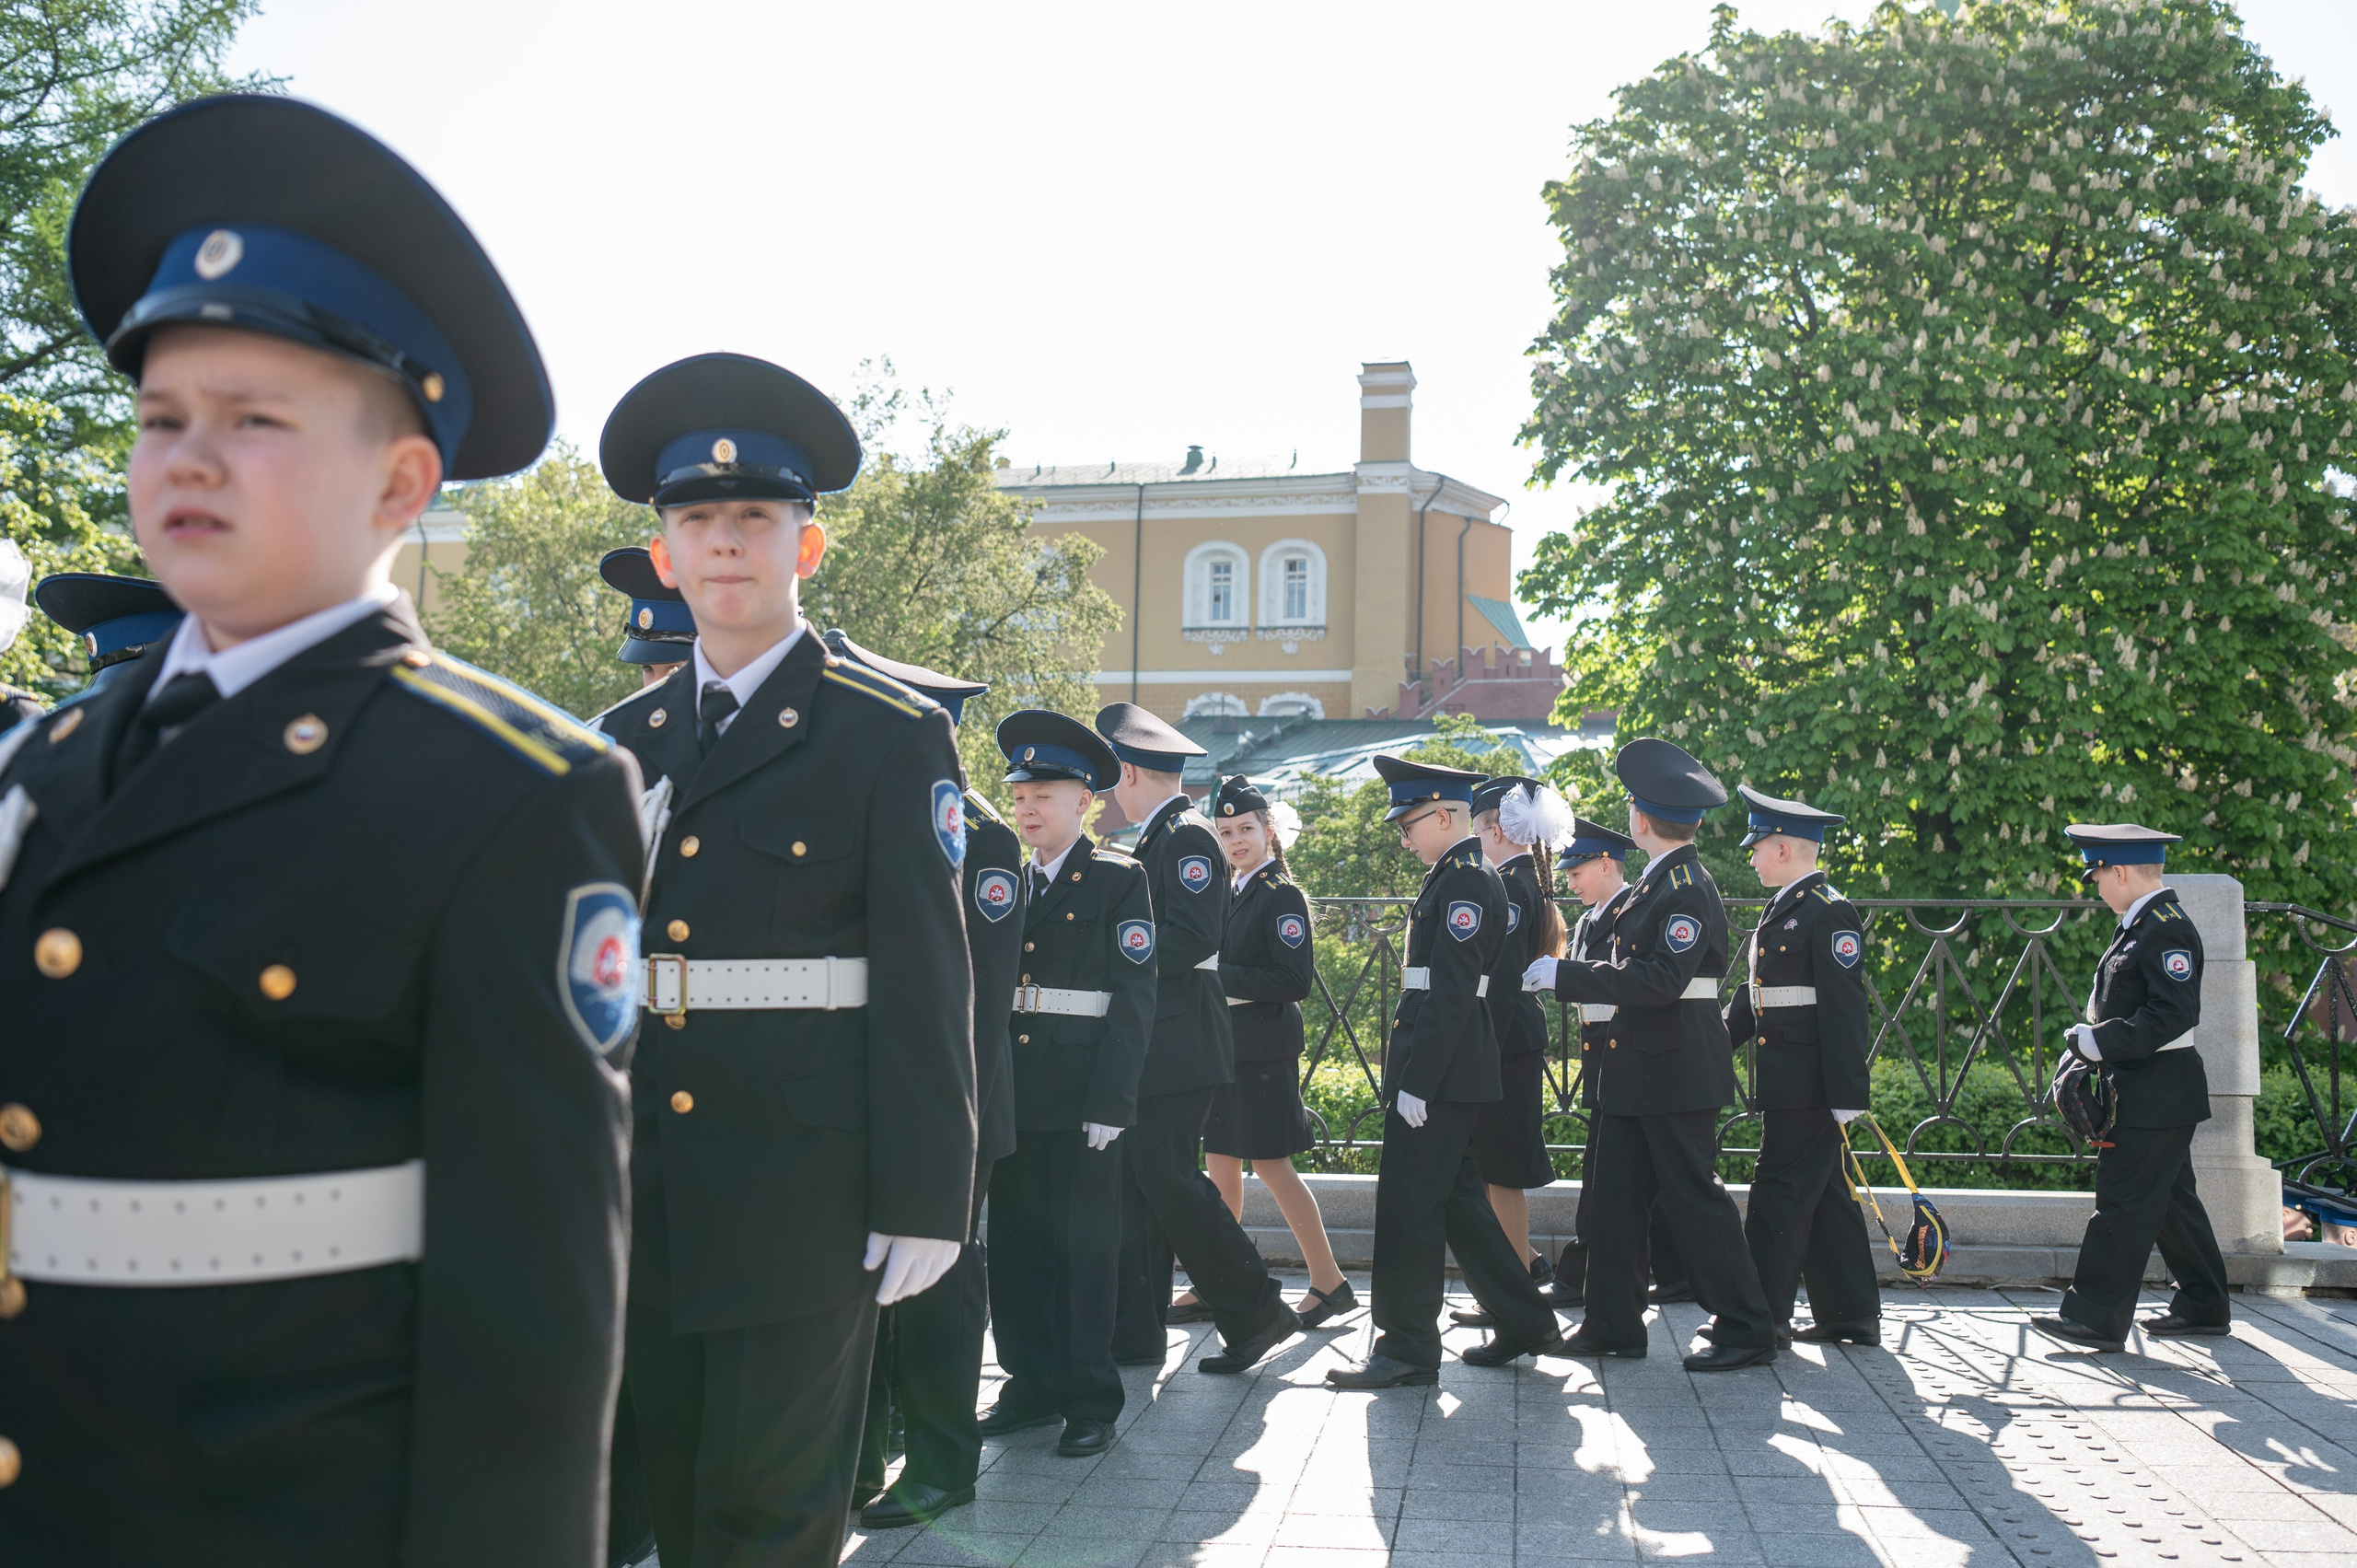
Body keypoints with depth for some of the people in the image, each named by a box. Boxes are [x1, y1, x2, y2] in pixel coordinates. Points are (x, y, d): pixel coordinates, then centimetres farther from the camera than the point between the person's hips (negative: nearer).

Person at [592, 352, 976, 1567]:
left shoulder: (893, 737, -5)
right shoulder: (622, 742, 10)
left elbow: (925, 984, -8)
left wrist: (922, 1199, -11)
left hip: (800, 1197, -5)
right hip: (641, 1194, 5)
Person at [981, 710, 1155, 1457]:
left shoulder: (1118, 879, -2)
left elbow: (1134, 997, -7)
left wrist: (1110, 1101, -14)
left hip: (1081, 1097, -5)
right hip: (1014, 1094, 5)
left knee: (1086, 1246, 2)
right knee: (1016, 1242, 9)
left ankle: (1091, 1400, 13)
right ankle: (1032, 1386, 23)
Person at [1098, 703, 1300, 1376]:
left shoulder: (1189, 836, -12)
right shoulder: (1158, 837, 18)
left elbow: (1194, 936, -23)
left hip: (1177, 1047, -10)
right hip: (1150, 1048, 10)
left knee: (1170, 1182, -7)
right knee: (1136, 1187, 10)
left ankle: (1257, 1312, 5)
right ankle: (1133, 1334, 15)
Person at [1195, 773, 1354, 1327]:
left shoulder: (1281, 895, -10)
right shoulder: (1231, 893, 14)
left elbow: (1295, 980, -18)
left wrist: (1221, 976, -19)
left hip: (1262, 1049, -8)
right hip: (1226, 1047, 8)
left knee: (1271, 1165, -4)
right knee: (1220, 1165, 10)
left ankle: (1329, 1282, 6)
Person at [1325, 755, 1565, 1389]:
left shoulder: (1465, 880, -15)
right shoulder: (1460, 875, 16)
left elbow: (1451, 993, -21)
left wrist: (1417, 1083, -22)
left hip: (1441, 1069, -10)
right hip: (1447, 1069, 10)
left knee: (1409, 1203, -4)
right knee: (1456, 1197, 16)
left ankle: (1408, 1348, 4)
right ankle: (1524, 1324, 26)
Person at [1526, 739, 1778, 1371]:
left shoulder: (1689, 888, -16)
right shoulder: (1657, 882, 13)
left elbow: (1661, 980, -25)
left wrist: (1563, 974, -23)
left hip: (1677, 1069, -10)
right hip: (1637, 1066, 10)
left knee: (1692, 1195, -3)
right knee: (1617, 1193, 11)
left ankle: (1748, 1329, 8)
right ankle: (1613, 1325, 19)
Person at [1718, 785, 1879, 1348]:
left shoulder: (1831, 912, -14)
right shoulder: (1780, 911, 16)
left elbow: (1844, 1010, -18)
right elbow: (1755, 997, 21)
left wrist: (1847, 1096, -20)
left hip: (1808, 1084, -9)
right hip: (1785, 1083, 10)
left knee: (1781, 1193, -5)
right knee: (1824, 1195, 14)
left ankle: (1762, 1317, 2)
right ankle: (1851, 1314, 22)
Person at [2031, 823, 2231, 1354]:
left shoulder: (2167, 928, -18)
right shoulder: (2144, 924, 14)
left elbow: (2174, 1013, -26)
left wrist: (2100, 1042, -24)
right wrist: (2089, 1045, 12)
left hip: (2155, 1097, -10)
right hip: (2146, 1094, 10)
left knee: (2124, 1204, -8)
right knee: (2171, 1201, 17)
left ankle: (2098, 1319, -5)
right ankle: (2203, 1307, 27)